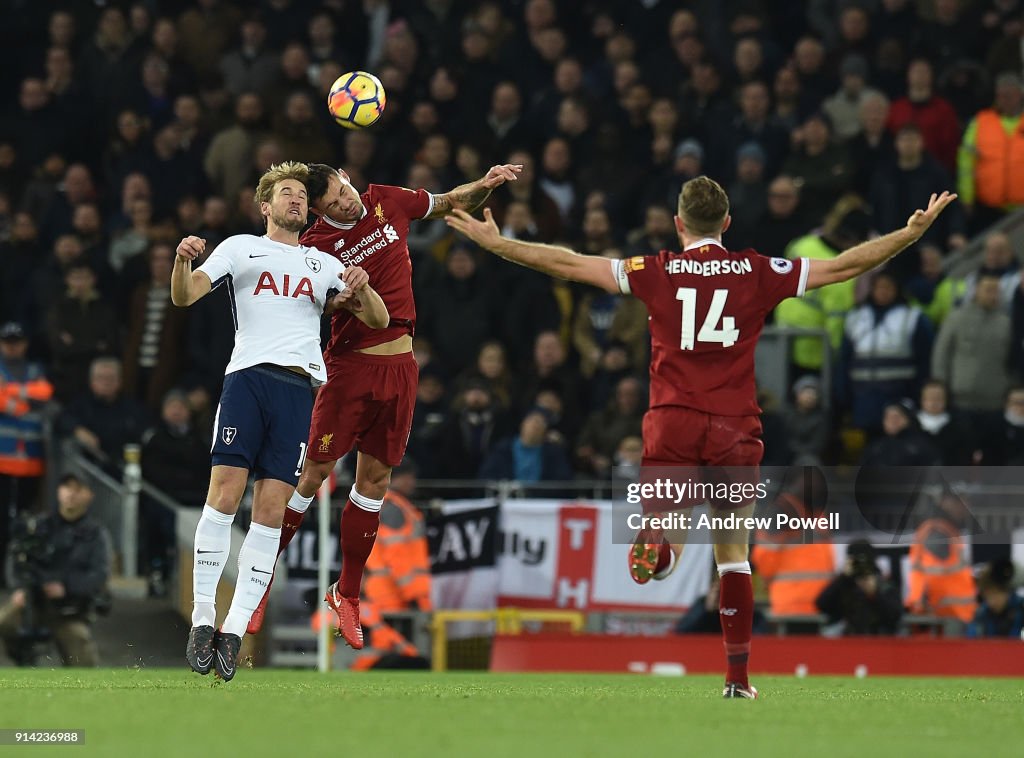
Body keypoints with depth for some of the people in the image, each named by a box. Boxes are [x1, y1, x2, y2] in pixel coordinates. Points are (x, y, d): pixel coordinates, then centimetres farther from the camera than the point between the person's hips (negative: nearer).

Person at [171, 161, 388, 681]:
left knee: (271, 510, -6)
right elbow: (185, 296, 4)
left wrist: (362, 290, -2)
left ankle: (236, 629, -5)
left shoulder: (324, 264, 24)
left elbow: (378, 320, 20)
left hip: (299, 389, 3)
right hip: (248, 378, -2)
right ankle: (202, 618, -11)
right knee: (224, 495, -15)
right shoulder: (241, 248, 16)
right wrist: (183, 261, -18)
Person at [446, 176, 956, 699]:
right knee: (733, 556, 11)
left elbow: (568, 264, 4)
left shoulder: (657, 272, 4)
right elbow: (844, 266, 7)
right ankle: (737, 676, 9)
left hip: (672, 427, -1)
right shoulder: (758, 273, 4)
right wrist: (914, 232, 16)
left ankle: (656, 544, -36)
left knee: (662, 524, 3)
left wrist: (495, 243, 12)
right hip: (735, 430, 1)